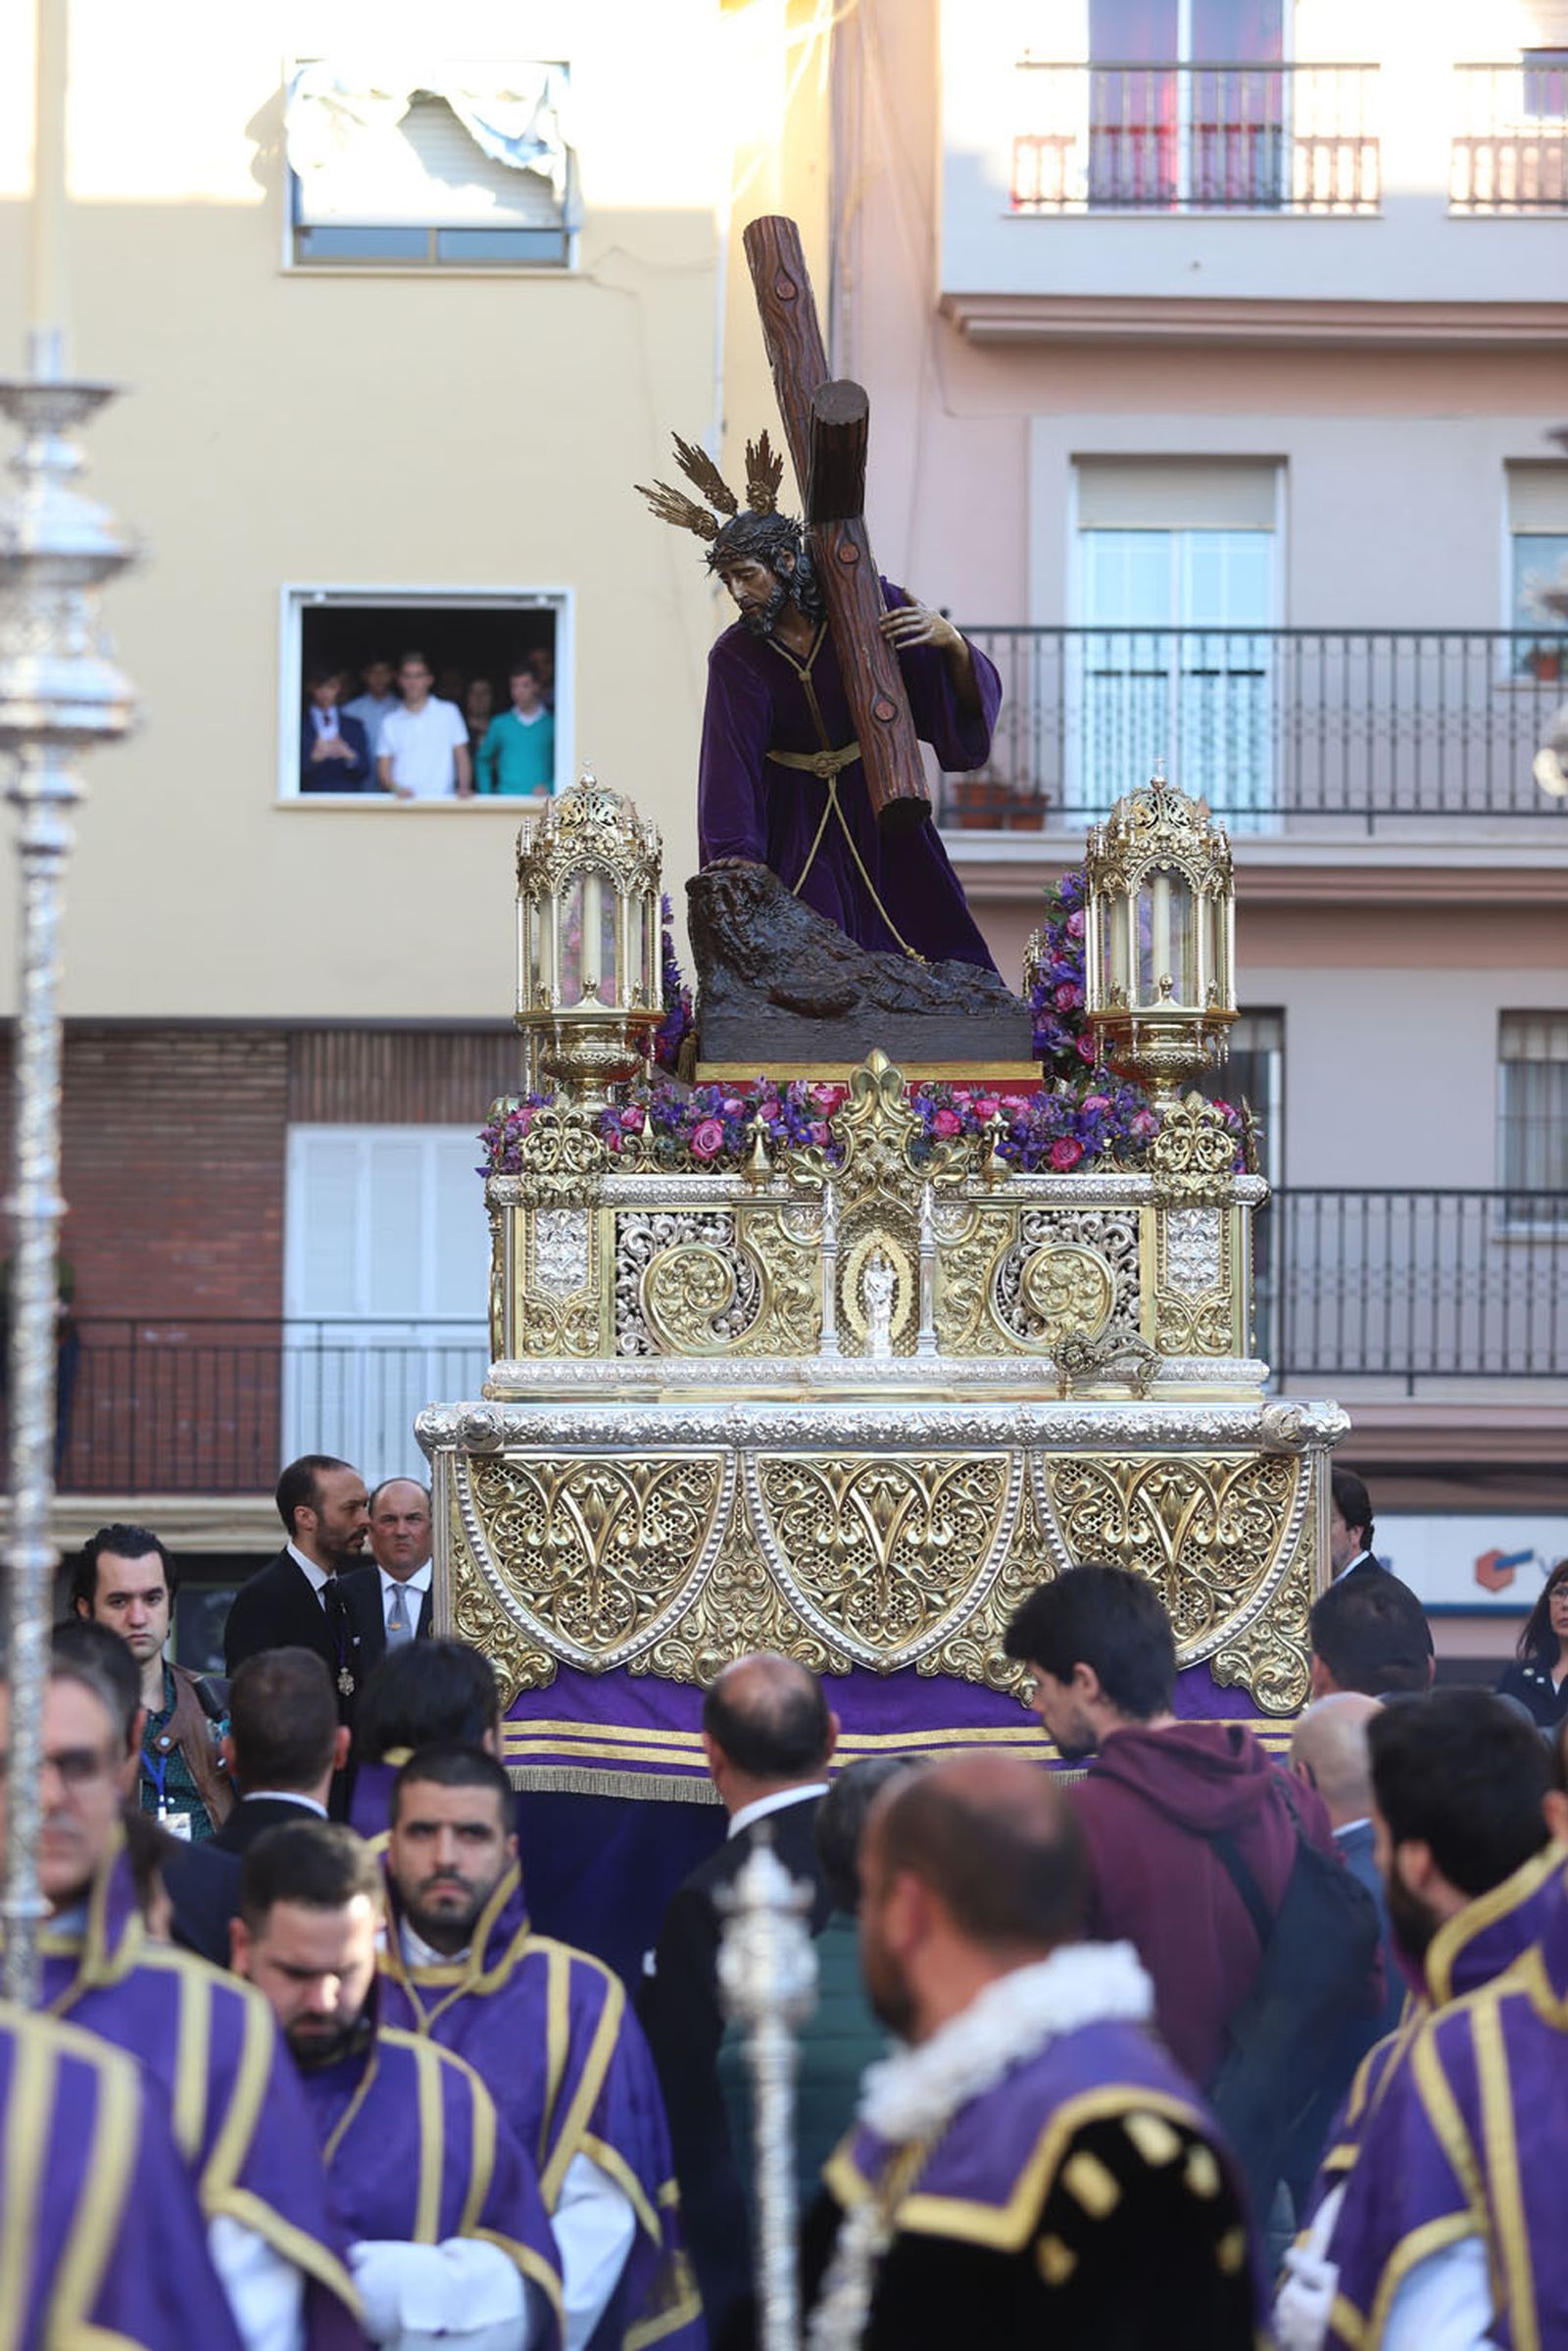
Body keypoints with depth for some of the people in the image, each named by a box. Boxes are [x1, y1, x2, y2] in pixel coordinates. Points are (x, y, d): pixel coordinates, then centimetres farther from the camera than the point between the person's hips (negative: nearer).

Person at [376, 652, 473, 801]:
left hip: (441, 799, -1)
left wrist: (464, 788, -9)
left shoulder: (449, 713, 9)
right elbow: (383, 769, 10)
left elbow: (462, 758, 8)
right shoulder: (391, 722, 11)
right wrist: (396, 788, -10)